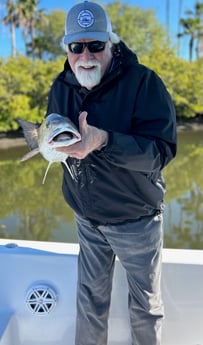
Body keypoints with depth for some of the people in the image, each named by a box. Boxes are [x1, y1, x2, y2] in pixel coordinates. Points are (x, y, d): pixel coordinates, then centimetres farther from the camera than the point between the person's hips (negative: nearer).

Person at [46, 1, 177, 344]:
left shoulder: (143, 82, -19)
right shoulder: (61, 87, -1)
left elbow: (161, 151, -26)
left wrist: (104, 140, -41)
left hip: (136, 218, -4)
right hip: (87, 216, 4)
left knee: (145, 303, 15)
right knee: (90, 297, 19)